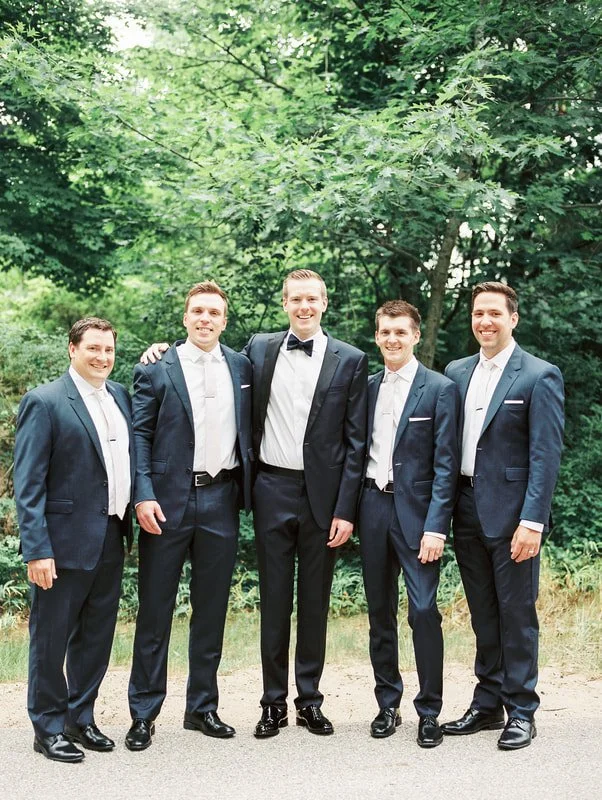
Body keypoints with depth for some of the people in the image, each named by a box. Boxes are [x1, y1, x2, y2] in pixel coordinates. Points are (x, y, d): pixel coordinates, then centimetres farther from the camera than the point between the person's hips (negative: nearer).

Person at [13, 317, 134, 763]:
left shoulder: (120, 395, 9)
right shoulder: (45, 402, -10)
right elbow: (28, 484, -12)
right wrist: (37, 550, -17)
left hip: (111, 538, 7)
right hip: (66, 540, -6)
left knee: (97, 636, 15)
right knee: (51, 637, 6)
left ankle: (80, 718, 30)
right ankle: (49, 728, 21)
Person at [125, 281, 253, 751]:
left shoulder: (241, 367, 9)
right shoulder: (157, 370, 0)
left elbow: (247, 431, 12)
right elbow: (139, 435, -3)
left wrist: (247, 489, 4)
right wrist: (143, 496, -13)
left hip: (221, 500, 3)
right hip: (169, 501, -3)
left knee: (212, 609, 11)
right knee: (155, 610, 4)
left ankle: (203, 707, 24)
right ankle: (144, 713, 15)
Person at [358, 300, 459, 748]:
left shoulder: (440, 389, -4)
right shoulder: (367, 388, 11)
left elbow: (445, 466, -8)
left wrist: (436, 528, -14)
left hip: (416, 510, -5)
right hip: (373, 507, 5)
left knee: (424, 611, -7)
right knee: (380, 611, 11)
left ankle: (429, 712, 6)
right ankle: (388, 704, 23)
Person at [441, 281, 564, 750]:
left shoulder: (540, 377, -6)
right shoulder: (457, 372, 11)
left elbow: (546, 455, -11)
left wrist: (532, 522, -17)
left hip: (510, 512, -5)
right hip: (467, 509, 5)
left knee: (516, 613, 3)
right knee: (483, 614, 14)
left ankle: (521, 711, 17)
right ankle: (487, 705, 26)